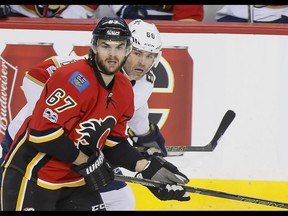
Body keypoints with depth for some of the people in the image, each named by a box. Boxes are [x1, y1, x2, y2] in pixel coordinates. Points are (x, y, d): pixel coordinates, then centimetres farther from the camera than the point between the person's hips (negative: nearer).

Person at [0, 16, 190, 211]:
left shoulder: (124, 91, 5)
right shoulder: (74, 79, -22)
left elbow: (114, 143, 13)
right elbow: (43, 132, -26)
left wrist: (147, 169, 0)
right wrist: (84, 161, -18)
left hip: (74, 180, 8)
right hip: (32, 175, -8)